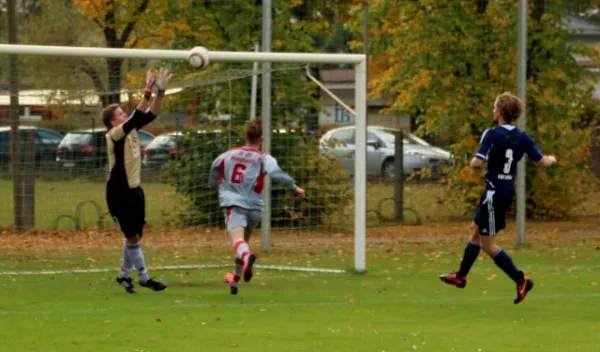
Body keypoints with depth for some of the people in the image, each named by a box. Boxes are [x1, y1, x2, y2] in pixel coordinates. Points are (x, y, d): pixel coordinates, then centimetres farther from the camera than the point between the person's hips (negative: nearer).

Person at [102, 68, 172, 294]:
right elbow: (137, 117, -29)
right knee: (132, 237, -3)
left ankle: (124, 275, 25)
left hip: (134, 191, 8)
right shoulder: (114, 135, -17)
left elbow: (149, 116, 0)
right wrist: (148, 91, -31)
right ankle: (144, 278, 3)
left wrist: (161, 92, -11)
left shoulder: (131, 131, 6)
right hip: (119, 193, -8)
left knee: (135, 236, 12)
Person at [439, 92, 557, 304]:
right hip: (507, 191, 8)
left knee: (488, 244, 0)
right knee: (475, 230, 23)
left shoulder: (492, 135, -18)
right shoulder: (522, 137, 1)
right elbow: (542, 161, 3)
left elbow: (476, 163, -25)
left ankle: (521, 281, -5)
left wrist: (472, 161, -1)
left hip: (494, 193, -8)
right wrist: (552, 159, 26)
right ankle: (461, 276, 34)